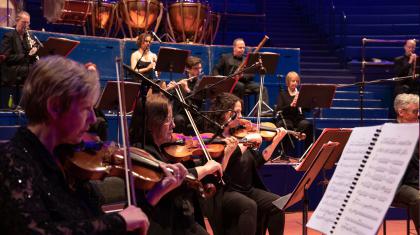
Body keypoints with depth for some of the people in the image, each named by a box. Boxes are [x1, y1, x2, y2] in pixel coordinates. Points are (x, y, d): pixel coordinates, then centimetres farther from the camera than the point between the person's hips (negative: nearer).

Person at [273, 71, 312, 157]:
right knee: (288, 126, -38)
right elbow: (278, 110, -8)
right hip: (285, 119, -3)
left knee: (307, 124, -32)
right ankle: (286, 152, -26)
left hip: (299, 119, 3)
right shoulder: (282, 94, 8)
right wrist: (290, 105, -23)